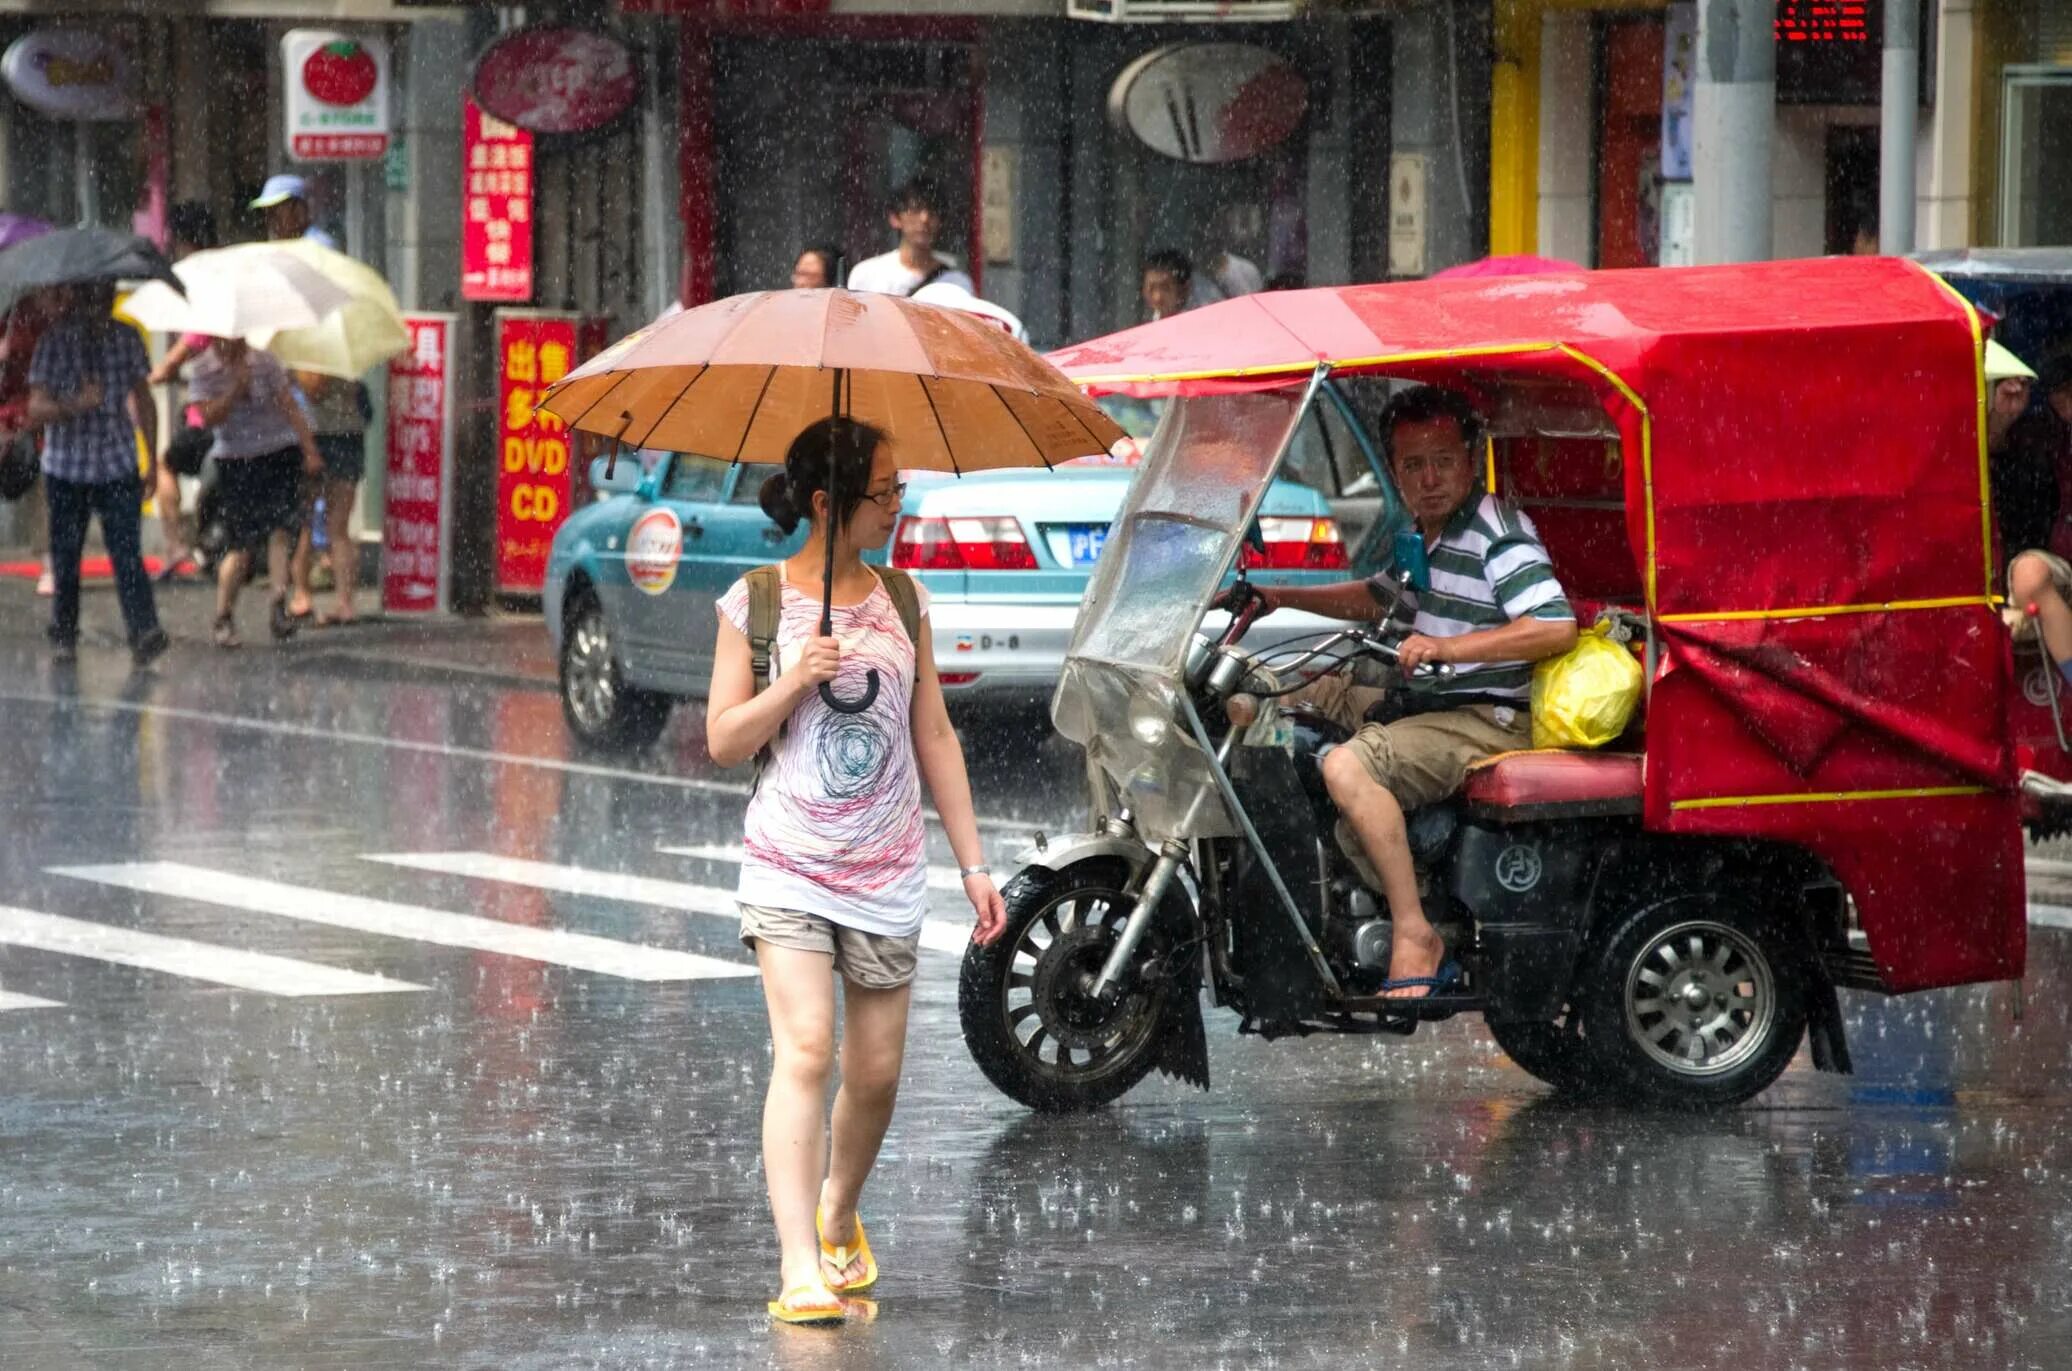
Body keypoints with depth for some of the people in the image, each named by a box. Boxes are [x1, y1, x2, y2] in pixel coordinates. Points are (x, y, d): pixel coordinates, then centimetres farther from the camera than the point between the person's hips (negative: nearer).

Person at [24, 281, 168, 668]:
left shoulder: (126, 339, 4)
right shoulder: (55, 342, -6)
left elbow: (143, 400, 14)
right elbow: (36, 410, -12)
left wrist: (152, 458, 12)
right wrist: (76, 405, -32)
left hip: (119, 466, 1)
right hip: (66, 469, -1)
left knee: (127, 552, -13)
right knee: (66, 557, 7)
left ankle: (145, 634, -25)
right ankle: (63, 636, 23)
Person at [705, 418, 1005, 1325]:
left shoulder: (902, 601, 7)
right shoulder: (756, 603, -2)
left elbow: (935, 737, 11)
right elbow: (723, 741, -2)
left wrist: (973, 862, 9)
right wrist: (794, 681, -18)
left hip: (887, 875, 4)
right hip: (789, 867, -4)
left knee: (875, 1072, 7)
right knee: (804, 1048, -18)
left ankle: (839, 1218, 34)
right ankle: (799, 1268, -22)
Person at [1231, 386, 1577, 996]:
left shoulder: (1498, 535, -14)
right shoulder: (1425, 535, 16)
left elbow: (1558, 628, -27)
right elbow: (1374, 597, 36)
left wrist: (1447, 646, -32)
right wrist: (1284, 597, 22)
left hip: (1488, 721, -10)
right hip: (1425, 703, 10)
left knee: (1349, 766, -35)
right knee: (1253, 704, 9)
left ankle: (1414, 938, -32)